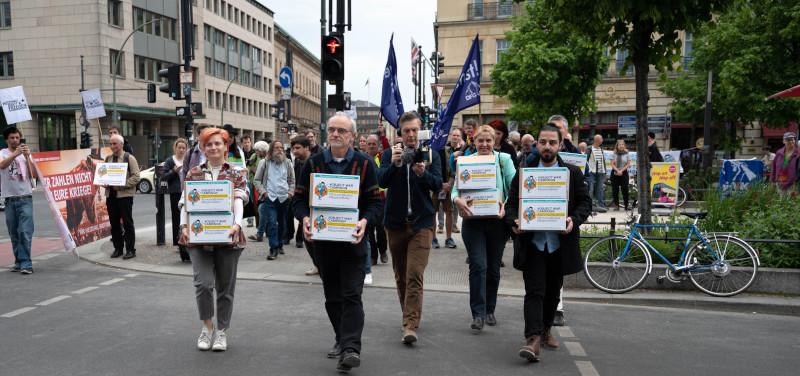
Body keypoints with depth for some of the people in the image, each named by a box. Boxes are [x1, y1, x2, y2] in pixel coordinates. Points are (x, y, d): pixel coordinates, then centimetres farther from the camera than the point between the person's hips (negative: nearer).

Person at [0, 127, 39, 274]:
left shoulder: (26, 154, 8)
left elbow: (35, 175, -1)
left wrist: (27, 157, -13)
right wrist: (15, 154, -36)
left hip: (25, 198, -1)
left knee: (25, 232, -11)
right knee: (14, 234, 8)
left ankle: (26, 264, -11)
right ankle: (19, 262, 18)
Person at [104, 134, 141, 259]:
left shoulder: (129, 158, -3)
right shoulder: (108, 159, 15)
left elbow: (136, 177, -10)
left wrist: (121, 184, -19)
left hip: (125, 195, -6)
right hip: (110, 195, 6)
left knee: (127, 223, -1)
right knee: (114, 223, 11)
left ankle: (130, 250, 5)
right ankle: (117, 248, 21)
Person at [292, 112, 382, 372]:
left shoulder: (364, 164, -1)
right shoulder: (313, 163, 4)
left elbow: (375, 202, -2)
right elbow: (299, 198, 5)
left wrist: (365, 221, -21)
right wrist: (304, 218, -15)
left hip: (353, 240, -3)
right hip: (323, 240, 3)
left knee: (352, 295, -6)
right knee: (332, 296, 14)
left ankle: (351, 348, -6)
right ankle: (342, 339, 30)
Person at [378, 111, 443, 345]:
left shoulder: (431, 155, 3)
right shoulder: (389, 154, 4)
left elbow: (437, 185, -7)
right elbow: (381, 181, -10)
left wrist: (423, 173, -27)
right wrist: (394, 164, -28)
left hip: (421, 223, -2)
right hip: (395, 221, 2)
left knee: (414, 276, -12)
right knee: (400, 275, 13)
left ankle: (411, 326, -12)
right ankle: (409, 315, 31)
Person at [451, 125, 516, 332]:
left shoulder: (504, 160, 1)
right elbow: (456, 189, -2)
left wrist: (506, 205, -24)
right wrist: (457, 200, -24)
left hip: (497, 221, 1)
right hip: (473, 222, -1)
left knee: (493, 268, 11)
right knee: (478, 266, -8)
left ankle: (489, 310, 27)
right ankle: (478, 314, -2)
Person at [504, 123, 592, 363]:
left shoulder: (573, 173, 4)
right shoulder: (523, 173, 3)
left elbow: (585, 203, 4)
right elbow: (511, 203, 4)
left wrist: (574, 219, -15)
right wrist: (513, 221, -16)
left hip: (560, 243, 2)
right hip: (532, 242, -2)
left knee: (553, 292, 15)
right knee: (534, 292, -8)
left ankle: (546, 330, 34)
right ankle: (533, 339, -11)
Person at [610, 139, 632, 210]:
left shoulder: (627, 153, 2)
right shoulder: (614, 153, 3)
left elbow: (628, 164, 0)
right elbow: (612, 164, -1)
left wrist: (621, 170, -9)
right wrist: (617, 171, -13)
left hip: (624, 173, -1)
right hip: (615, 173, 1)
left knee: (625, 190, -6)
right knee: (615, 190, 1)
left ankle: (626, 206, -1)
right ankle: (616, 205, 7)